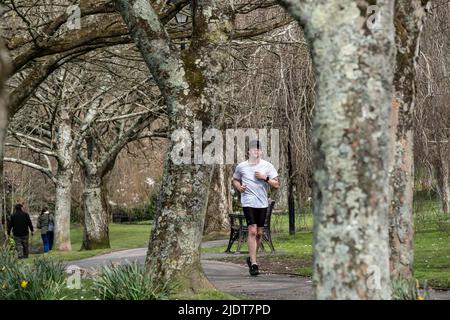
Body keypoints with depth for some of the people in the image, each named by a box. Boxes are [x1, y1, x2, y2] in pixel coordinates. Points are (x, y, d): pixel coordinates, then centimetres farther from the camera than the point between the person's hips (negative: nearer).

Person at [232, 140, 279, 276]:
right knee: (252, 231, -14)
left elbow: (276, 184, 2)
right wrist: (239, 187, 0)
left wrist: (265, 178, -13)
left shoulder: (267, 166, 3)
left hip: (262, 203, 2)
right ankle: (253, 263, -13)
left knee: (259, 233, 9)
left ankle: (251, 258, 30)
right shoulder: (241, 166, 3)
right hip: (248, 202, -2)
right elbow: (235, 179, 21)